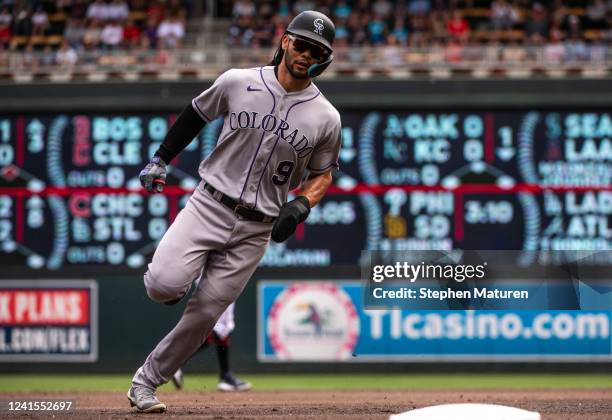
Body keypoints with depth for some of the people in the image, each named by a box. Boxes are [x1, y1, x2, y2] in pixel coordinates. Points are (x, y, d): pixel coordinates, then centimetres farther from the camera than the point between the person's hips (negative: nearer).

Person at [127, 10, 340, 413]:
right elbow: (197, 113, 13)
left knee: (205, 313, 0)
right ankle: (169, 264, 17)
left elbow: (322, 173, 11)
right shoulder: (238, 82, -4)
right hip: (209, 206, -1)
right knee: (165, 286, -21)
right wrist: (161, 158, 10)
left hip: (256, 228, 1)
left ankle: (147, 380, 18)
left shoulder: (326, 118, -3)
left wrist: (301, 206, -8)